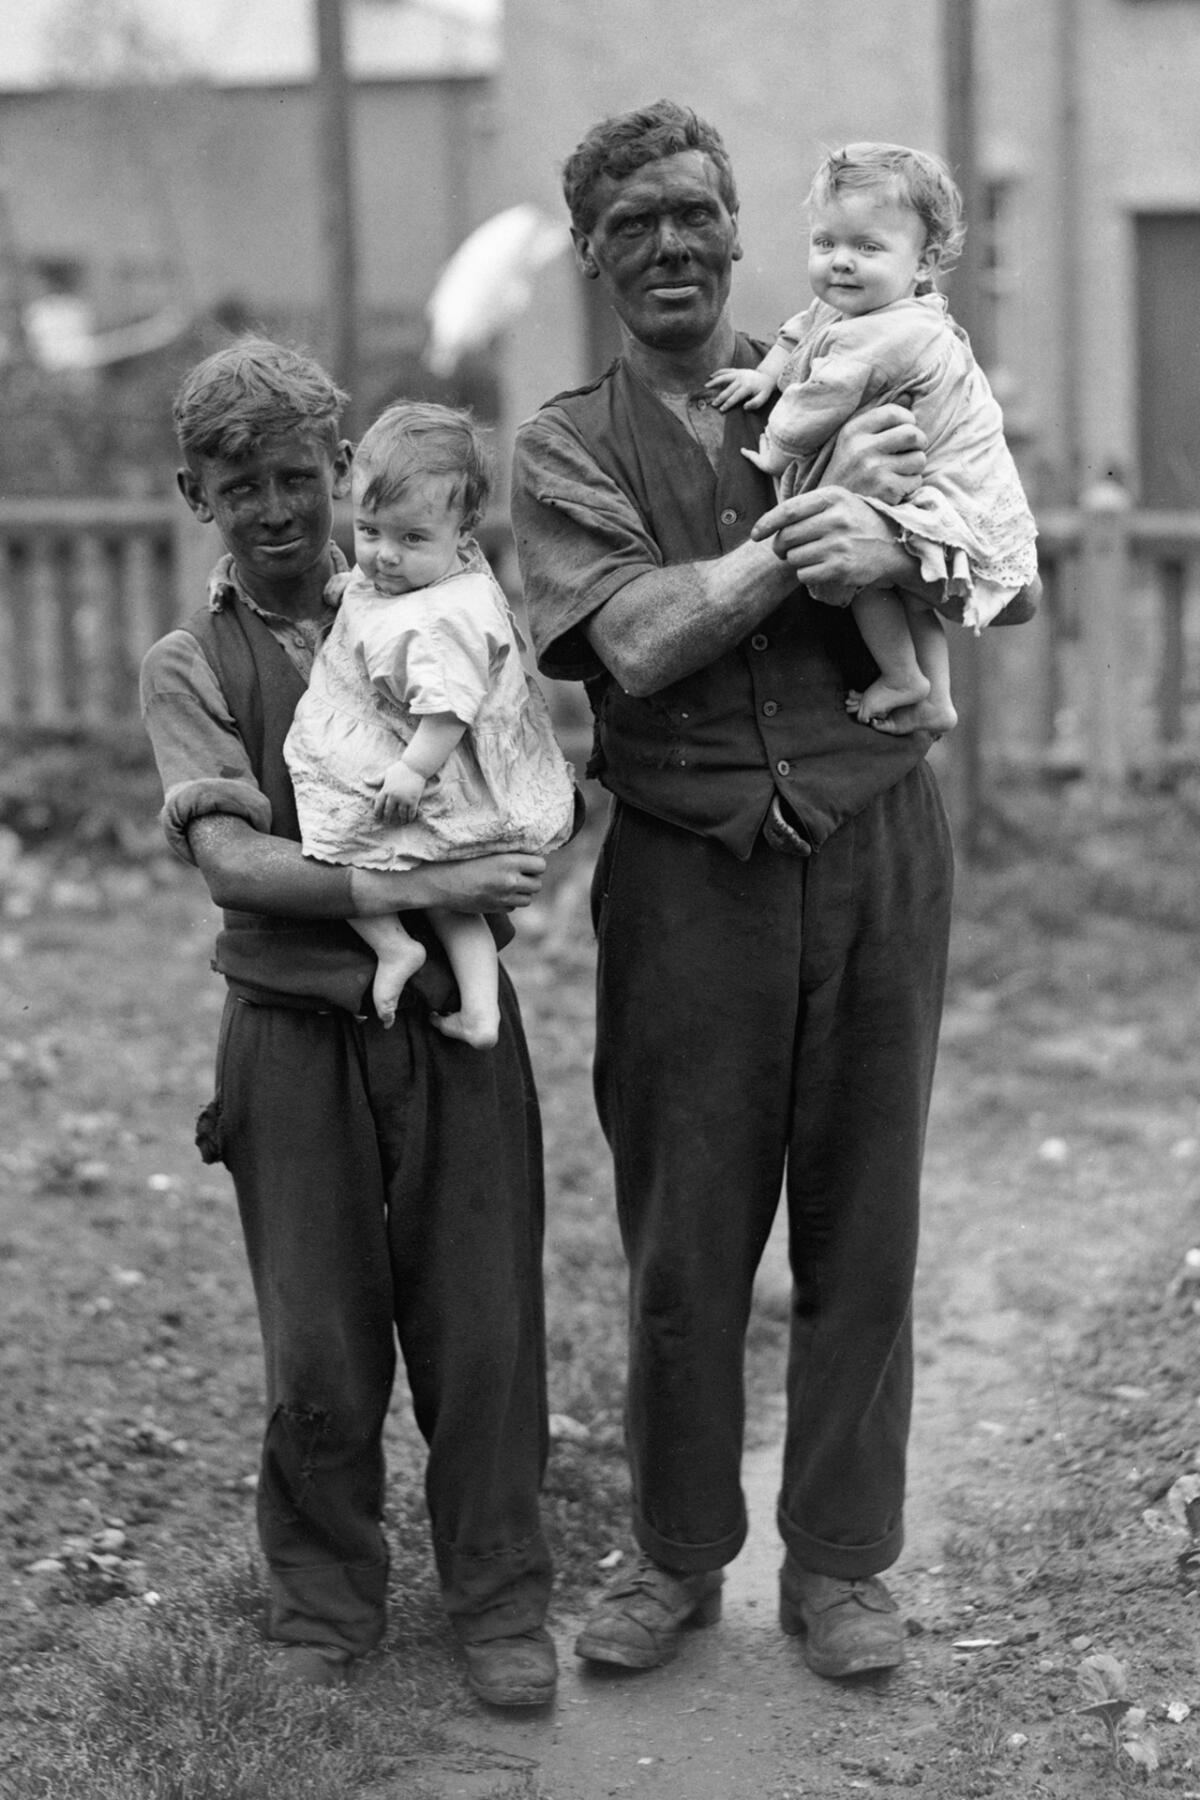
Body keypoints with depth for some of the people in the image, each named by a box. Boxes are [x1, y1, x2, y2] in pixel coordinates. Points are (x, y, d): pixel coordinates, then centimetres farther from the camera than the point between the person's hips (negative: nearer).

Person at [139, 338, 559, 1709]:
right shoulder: (189, 667, 2)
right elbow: (228, 862, -11)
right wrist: (403, 889, -24)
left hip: (454, 1015, 1)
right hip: (295, 1029, -1)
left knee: (482, 1325, 3)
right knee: (318, 1348, 5)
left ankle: (500, 1605, 19)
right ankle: (322, 1609, 24)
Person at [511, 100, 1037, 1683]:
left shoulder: (849, 390, 10)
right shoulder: (567, 446, 5)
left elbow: (1013, 589, 5)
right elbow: (638, 639, -11)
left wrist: (893, 554, -16)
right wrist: (813, 521, -12)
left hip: (876, 850, 1)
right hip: (687, 876, -1)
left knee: (862, 1226, 7)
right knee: (683, 1238, 6)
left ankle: (841, 1563, 22)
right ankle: (679, 1555, 24)